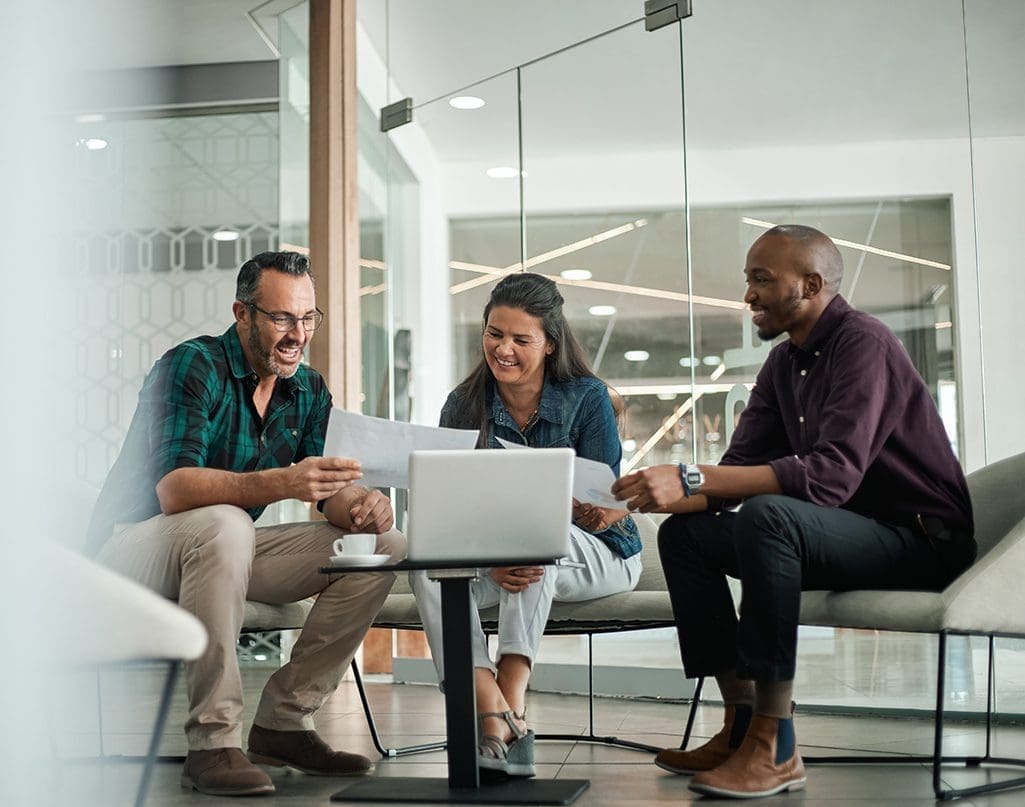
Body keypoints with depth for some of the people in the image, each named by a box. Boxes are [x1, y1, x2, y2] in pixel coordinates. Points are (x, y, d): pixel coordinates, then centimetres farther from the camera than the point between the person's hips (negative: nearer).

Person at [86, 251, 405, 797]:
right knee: (223, 525, -40)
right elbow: (173, 488, -32)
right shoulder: (193, 367, -18)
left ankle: (284, 721, -7)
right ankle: (212, 742, -33)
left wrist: (360, 505, -28)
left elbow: (332, 490, -2)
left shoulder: (309, 391, 3)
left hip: (224, 548, 7)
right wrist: (282, 483, -47)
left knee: (383, 546, -8)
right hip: (134, 547, -7)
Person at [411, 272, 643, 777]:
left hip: (593, 556, -3)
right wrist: (493, 560, -29)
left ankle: (511, 698, -42)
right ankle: (493, 716, -41)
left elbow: (603, 508, -10)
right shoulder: (464, 405, -1)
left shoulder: (587, 398, -8)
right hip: (493, 560, 3)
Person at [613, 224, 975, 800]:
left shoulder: (862, 344, -17)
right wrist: (666, 494, -16)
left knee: (767, 515, -35)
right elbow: (741, 470, 5)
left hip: (921, 538, -9)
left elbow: (833, 473, -32)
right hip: (851, 533, 9)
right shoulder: (785, 364, 11)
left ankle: (774, 749, -30)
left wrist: (692, 478, -36)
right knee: (684, 533, -1)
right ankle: (743, 724, -6)